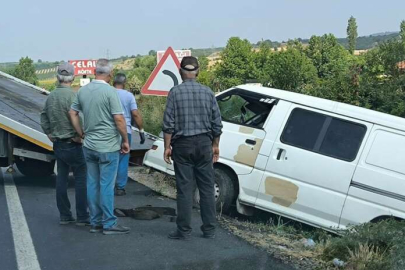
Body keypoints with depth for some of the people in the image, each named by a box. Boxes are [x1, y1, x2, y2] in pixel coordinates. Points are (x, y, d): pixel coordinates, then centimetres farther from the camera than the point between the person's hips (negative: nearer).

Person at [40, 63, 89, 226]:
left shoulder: (51, 96, 7)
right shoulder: (71, 95, -17)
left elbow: (44, 117, 15)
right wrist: (79, 136, -12)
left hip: (58, 144, 8)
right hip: (72, 145, -7)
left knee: (61, 179, 11)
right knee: (81, 179, 0)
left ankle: (64, 216, 16)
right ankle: (82, 217, 2)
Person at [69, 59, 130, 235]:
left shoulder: (83, 90, 6)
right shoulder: (110, 91, -14)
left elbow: (72, 113, 13)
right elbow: (119, 119, -16)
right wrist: (125, 140, -6)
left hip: (89, 146, 6)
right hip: (108, 146, -6)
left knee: (92, 184, 10)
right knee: (107, 185, -1)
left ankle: (95, 222, 18)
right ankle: (109, 224, 5)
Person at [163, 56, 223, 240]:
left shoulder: (175, 92, -6)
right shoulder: (208, 92, 2)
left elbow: (169, 123, -8)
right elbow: (217, 123, 5)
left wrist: (167, 147, -1)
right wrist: (215, 145, 14)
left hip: (183, 144, -2)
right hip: (204, 143, 2)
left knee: (184, 188, 1)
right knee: (207, 188, 8)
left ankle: (184, 231, 5)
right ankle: (209, 230, 13)